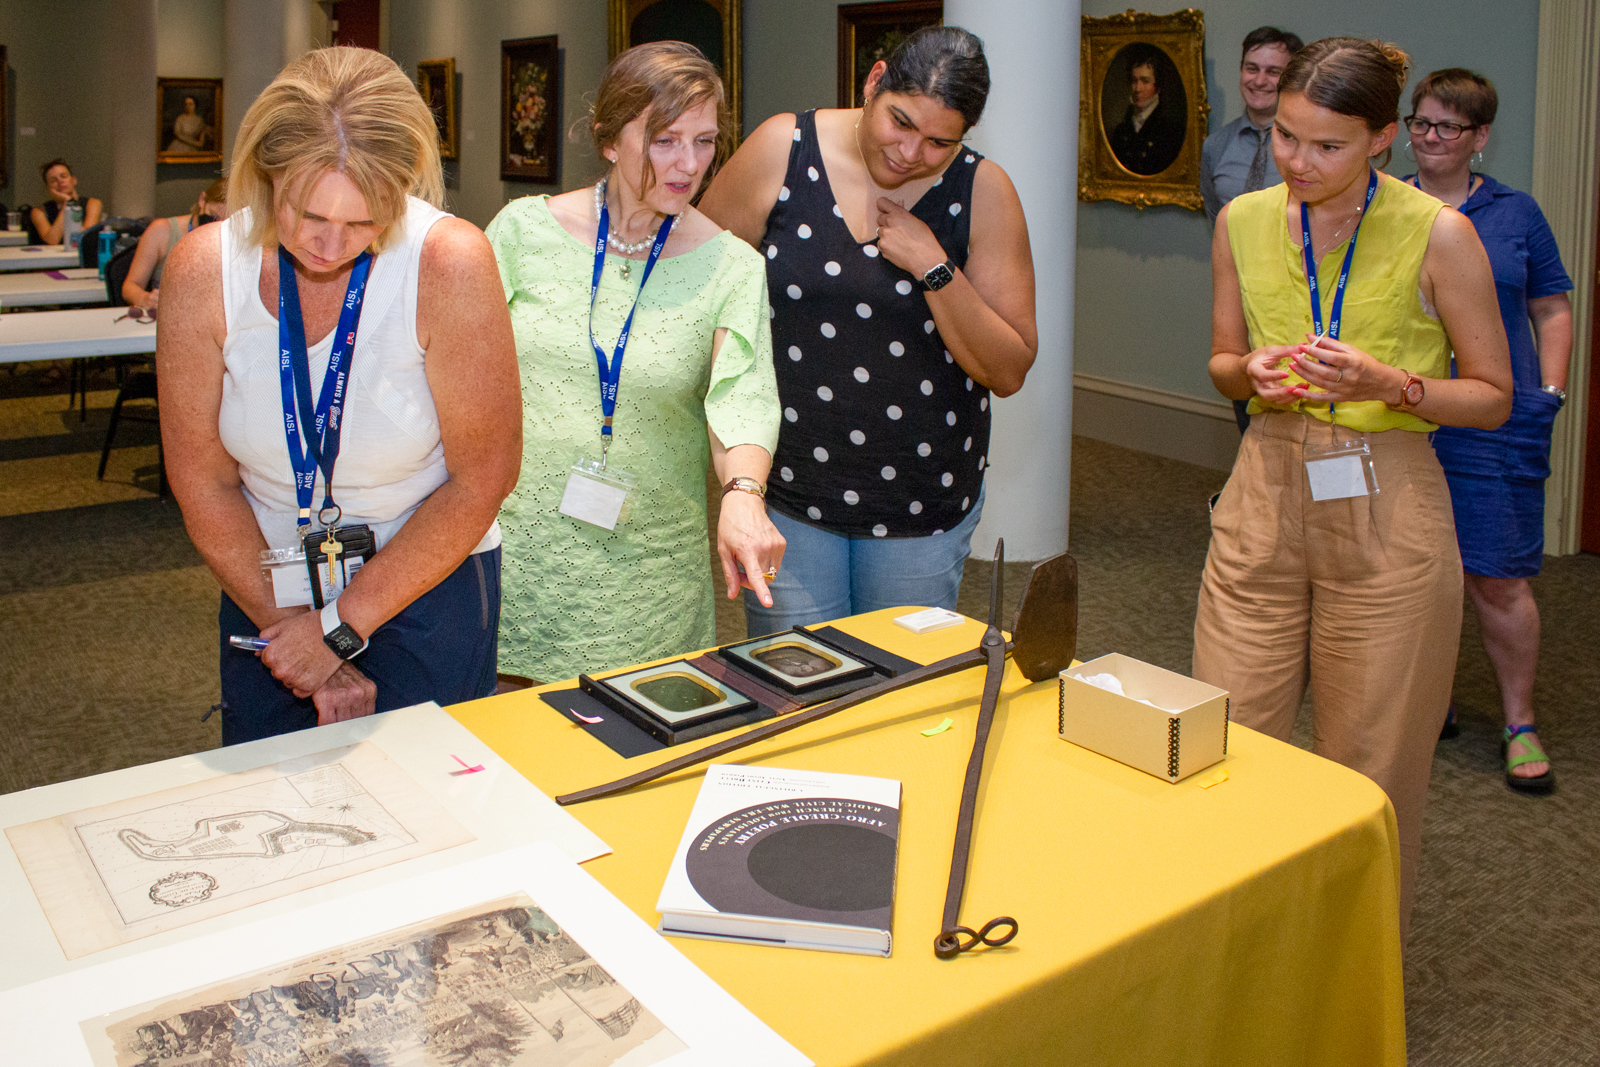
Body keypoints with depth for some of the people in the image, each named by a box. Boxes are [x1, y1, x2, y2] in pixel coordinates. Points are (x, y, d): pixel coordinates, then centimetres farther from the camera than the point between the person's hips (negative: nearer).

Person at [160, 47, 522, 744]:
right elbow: (203, 482, -5)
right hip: (266, 587, 3)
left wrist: (339, 626, -12)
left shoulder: (449, 263, -23)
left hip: (429, 582, -3)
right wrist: (288, 626, -10)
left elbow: (482, 478, -17)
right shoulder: (202, 273, -14)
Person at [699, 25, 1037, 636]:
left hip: (922, 504, 1)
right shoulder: (783, 150, -6)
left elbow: (1009, 373, -6)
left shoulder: (980, 192, -5)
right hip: (788, 489, 0)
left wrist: (934, 268, -17)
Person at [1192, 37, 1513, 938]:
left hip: (1386, 514, -3)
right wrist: (1253, 371, -8)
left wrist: (1391, 386, -18)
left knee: (1367, 768, 7)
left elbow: (1493, 397, 0)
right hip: (1264, 498, 3)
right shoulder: (1245, 221, 4)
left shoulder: (1438, 234, -7)